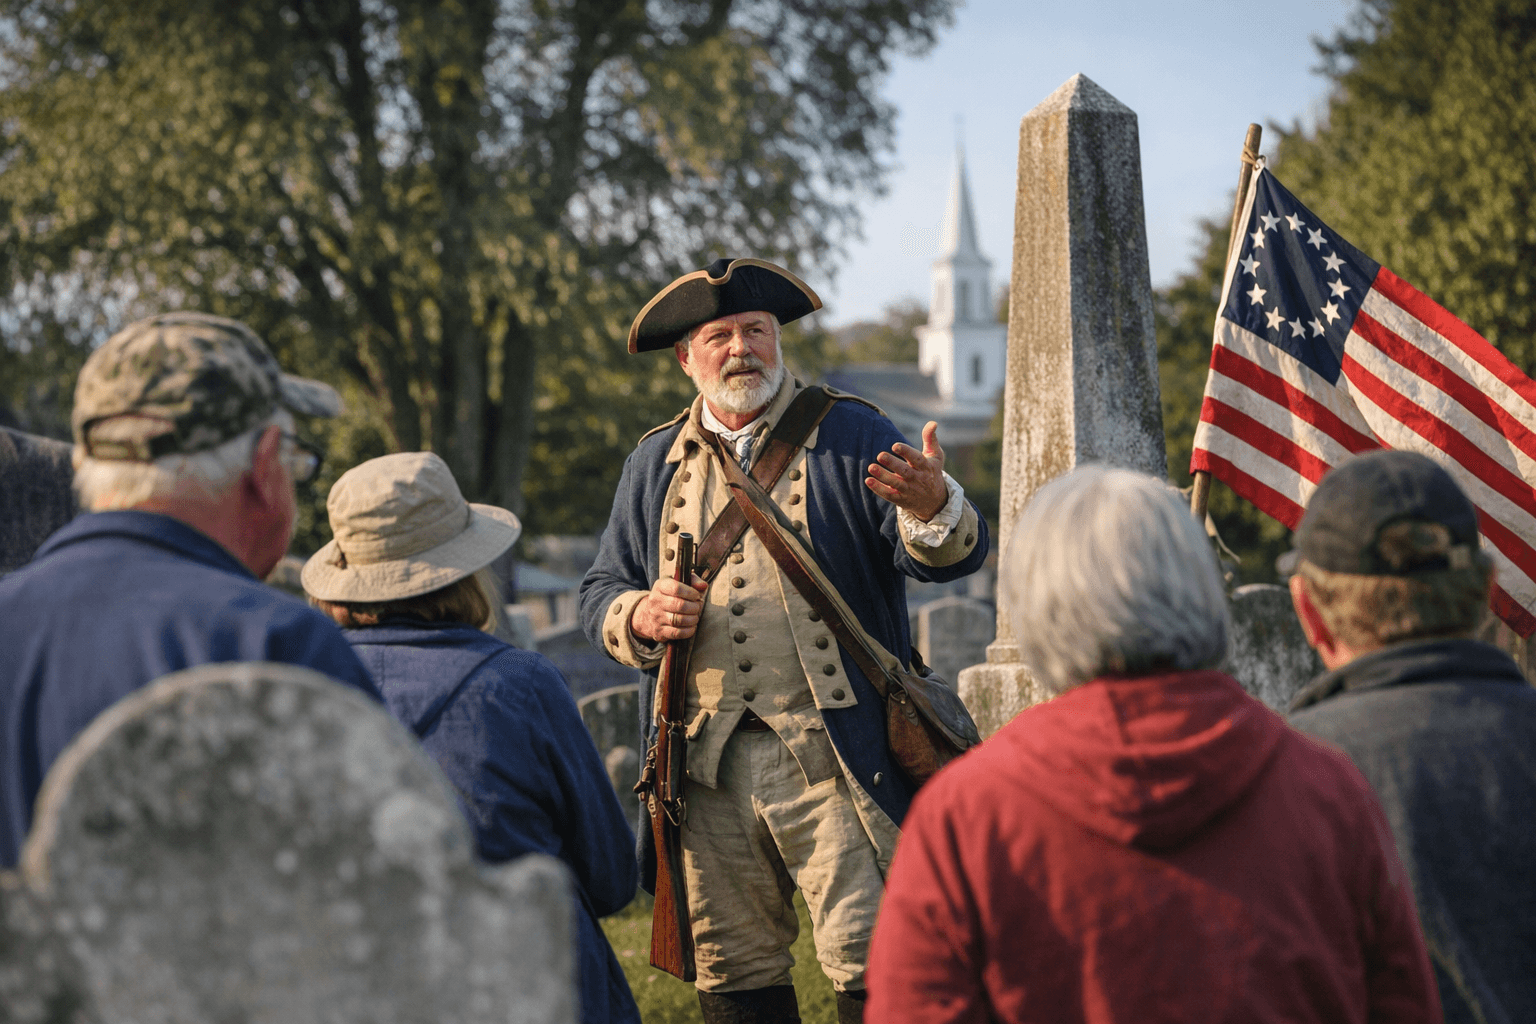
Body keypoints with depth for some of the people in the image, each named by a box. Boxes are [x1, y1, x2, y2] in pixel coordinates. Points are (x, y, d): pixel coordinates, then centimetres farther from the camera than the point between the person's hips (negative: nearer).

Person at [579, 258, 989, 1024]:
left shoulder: (850, 436, 3)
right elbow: (601, 592, 19)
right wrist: (639, 617, -5)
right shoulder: (655, 464, 14)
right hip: (707, 767, 4)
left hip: (831, 759, -3)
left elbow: (945, 557, -7)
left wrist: (932, 508, -31)